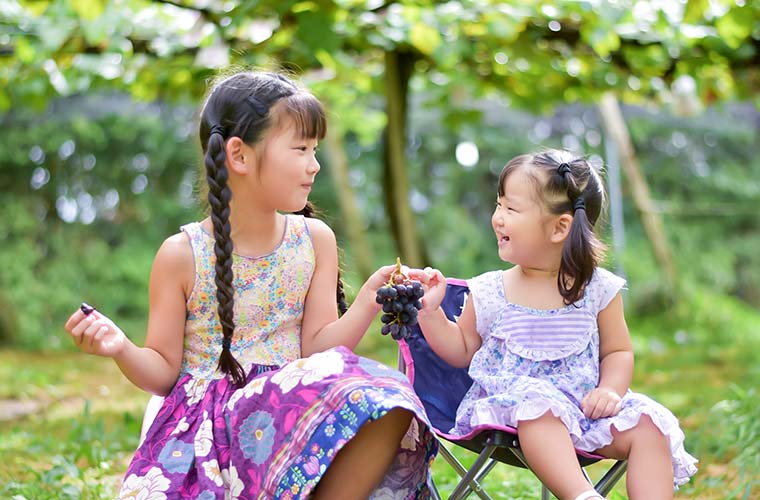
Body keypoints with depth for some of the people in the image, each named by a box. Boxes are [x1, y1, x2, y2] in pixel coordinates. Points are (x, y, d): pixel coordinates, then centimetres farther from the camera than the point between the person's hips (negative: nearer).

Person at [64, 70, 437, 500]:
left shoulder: (315, 240, 7)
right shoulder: (182, 255, -2)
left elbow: (315, 348, 4)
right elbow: (164, 372, 4)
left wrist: (366, 305, -11)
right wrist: (122, 349, -16)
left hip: (296, 407, 3)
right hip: (208, 413, -2)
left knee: (386, 406, -28)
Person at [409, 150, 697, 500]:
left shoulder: (597, 289, 1)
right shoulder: (488, 293, 1)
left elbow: (618, 352, 9)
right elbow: (462, 351, 11)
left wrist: (610, 389, -10)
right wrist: (429, 312, -2)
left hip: (584, 406, 2)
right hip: (512, 402, -2)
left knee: (647, 424, -20)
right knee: (537, 404, -36)